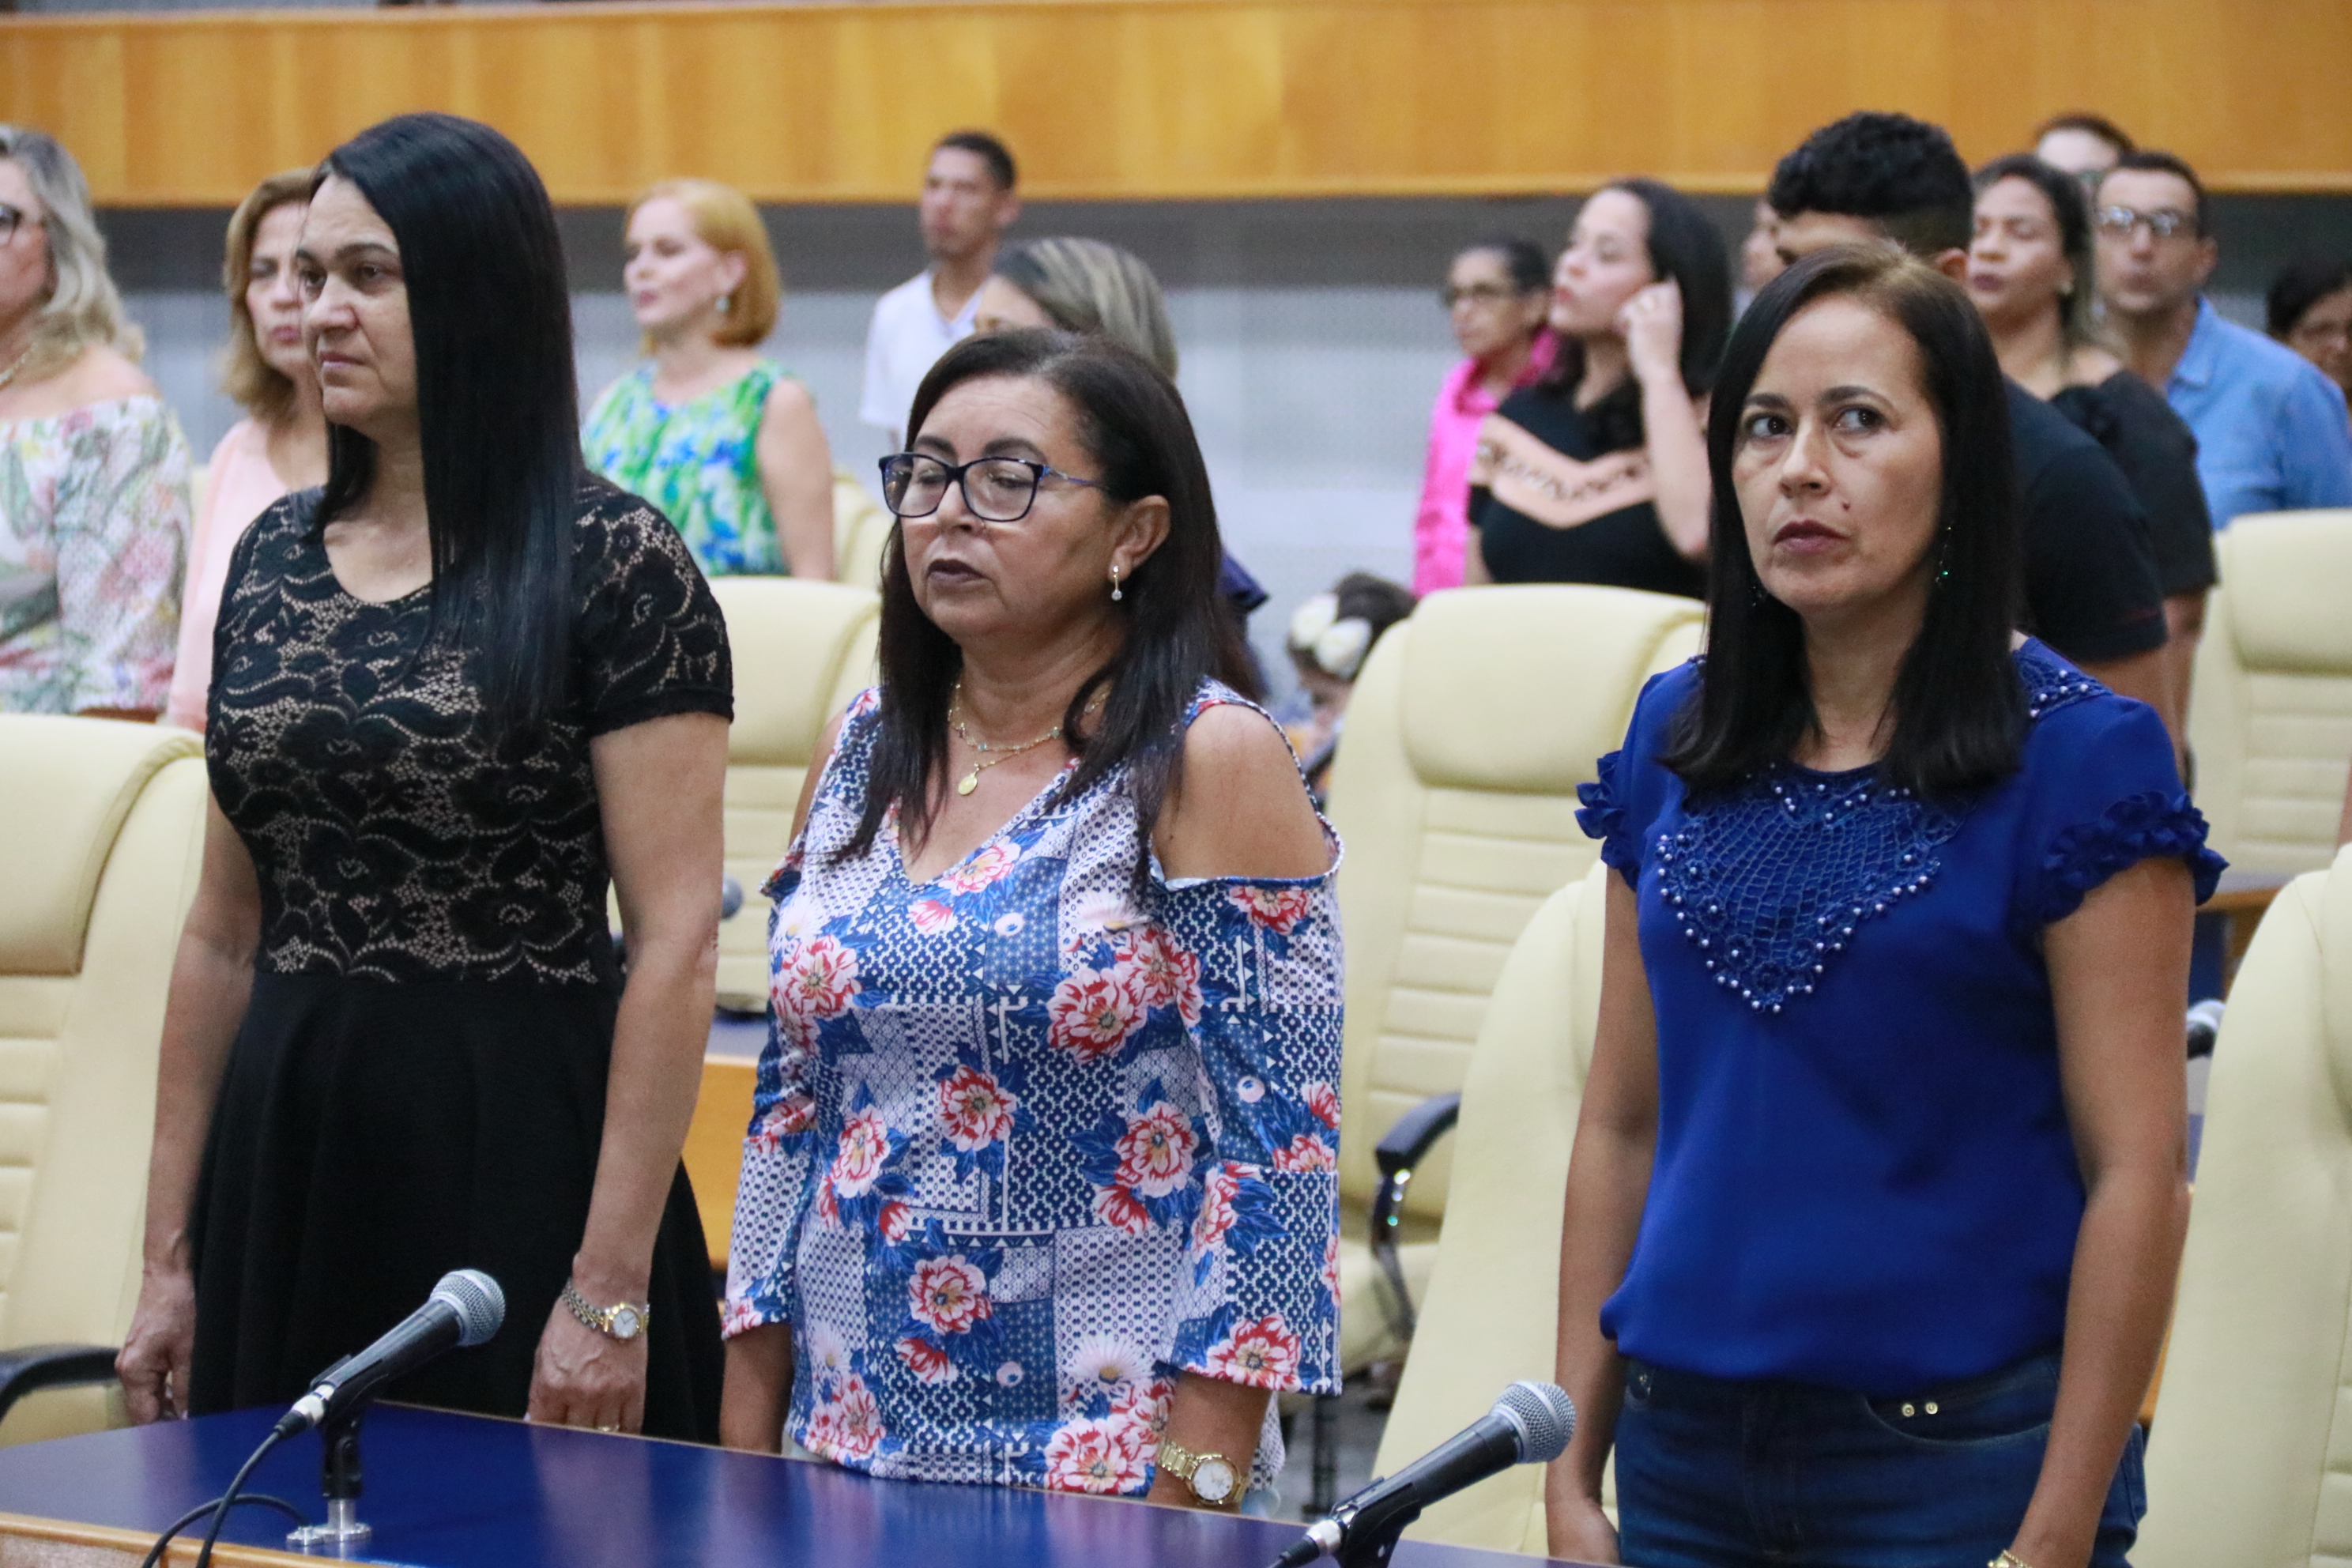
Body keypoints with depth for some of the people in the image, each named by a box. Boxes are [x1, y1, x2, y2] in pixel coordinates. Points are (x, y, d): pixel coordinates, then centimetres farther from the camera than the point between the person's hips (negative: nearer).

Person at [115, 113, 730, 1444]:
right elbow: (225, 932, 13)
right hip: (286, 1157, 6)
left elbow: (676, 940, -13)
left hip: (515, 1159, -6)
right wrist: (171, 1255, 10)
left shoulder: (612, 564, -8)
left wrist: (613, 1289, -18)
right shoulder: (276, 559, 10)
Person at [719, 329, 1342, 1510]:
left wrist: (1190, 1494, -17)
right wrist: (743, 1454, 8)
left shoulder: (1211, 766, -8)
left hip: (1110, 1461, -5)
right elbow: (788, 1114, 12)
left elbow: (1277, 1148, -12)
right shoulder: (859, 756, 8)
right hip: (845, 1448, 6)